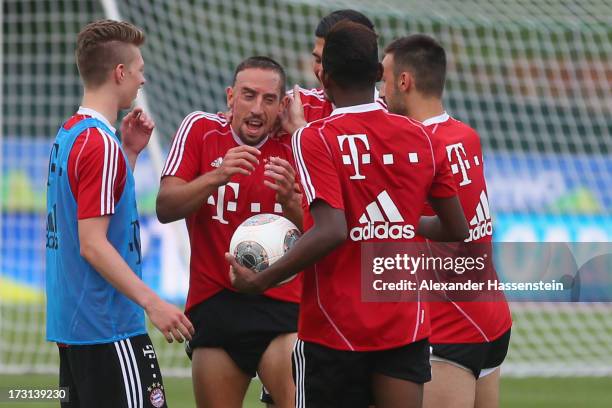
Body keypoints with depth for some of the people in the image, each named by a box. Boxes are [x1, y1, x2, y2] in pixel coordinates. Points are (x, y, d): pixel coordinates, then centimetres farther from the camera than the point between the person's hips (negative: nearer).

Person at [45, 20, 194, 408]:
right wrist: (153, 303, -22)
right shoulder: (101, 145, -16)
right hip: (108, 329, -10)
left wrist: (130, 152, 16)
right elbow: (93, 244, -20)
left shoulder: (68, 135, 12)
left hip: (69, 324, 10)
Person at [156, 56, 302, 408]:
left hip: (281, 305, -1)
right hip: (213, 307, 1)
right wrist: (216, 176, -21)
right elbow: (165, 209, -6)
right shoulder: (201, 130, 2)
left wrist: (289, 199, -21)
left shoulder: (293, 150, 2)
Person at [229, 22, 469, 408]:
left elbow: (331, 232, -22)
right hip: (406, 328, 4)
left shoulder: (315, 138, -11)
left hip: (334, 330, -4)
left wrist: (260, 280, -15)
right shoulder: (421, 138, 4)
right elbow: (456, 230, 11)